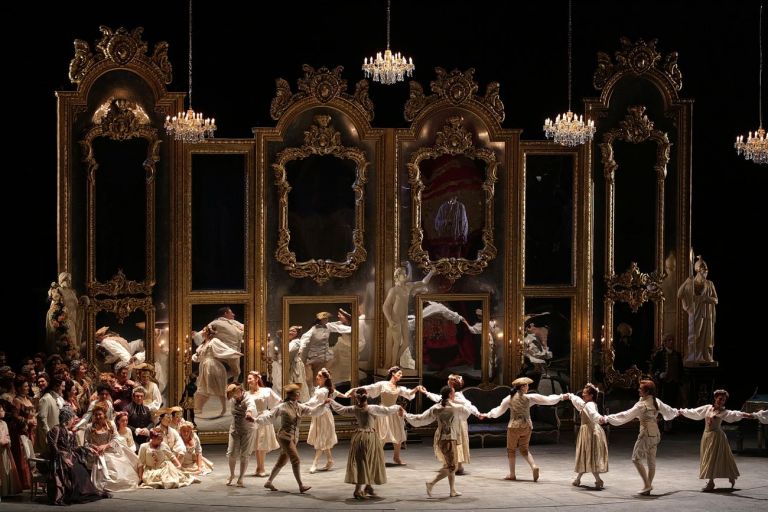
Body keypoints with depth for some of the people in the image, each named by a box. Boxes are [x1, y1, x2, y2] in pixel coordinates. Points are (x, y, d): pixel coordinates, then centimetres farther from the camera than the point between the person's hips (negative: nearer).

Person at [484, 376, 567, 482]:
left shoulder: (509, 398, -2)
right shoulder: (529, 398, -4)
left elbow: (499, 410, 9)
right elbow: (547, 400, -1)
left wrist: (487, 415, 24)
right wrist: (561, 397, 6)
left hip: (514, 426, -1)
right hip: (526, 426, 1)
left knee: (511, 449, 12)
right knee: (524, 449, 15)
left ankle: (512, 474, 13)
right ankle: (534, 466, -9)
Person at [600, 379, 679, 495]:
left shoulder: (642, 405, -18)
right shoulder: (657, 402, 3)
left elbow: (626, 415, -21)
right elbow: (667, 410, 22)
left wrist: (607, 418, -21)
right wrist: (676, 412, 46)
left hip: (646, 434, -8)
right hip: (656, 434, 8)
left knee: (636, 459, 1)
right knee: (651, 460, 11)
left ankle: (647, 484, -5)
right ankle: (648, 487, 17)